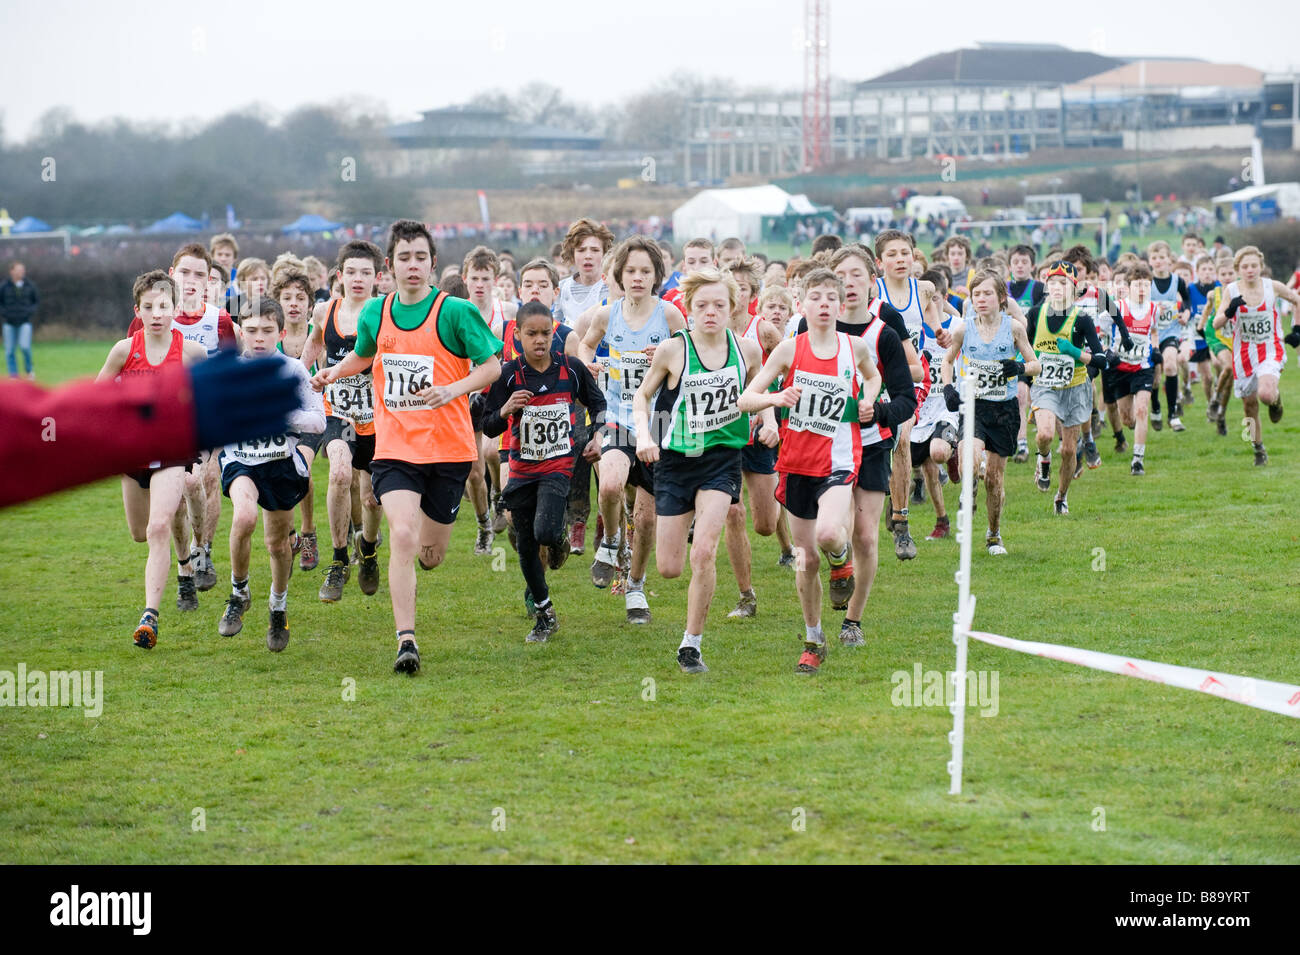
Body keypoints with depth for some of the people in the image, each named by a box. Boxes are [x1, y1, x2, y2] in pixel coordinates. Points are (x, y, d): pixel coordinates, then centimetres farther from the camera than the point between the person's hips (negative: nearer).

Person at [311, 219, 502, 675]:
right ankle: (406, 642, -19)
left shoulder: (455, 311, -7)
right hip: (395, 447, 1)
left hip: (448, 448, -1)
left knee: (430, 555, 8)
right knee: (403, 537, -19)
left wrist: (452, 390, -18)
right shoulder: (375, 314, 6)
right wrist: (335, 372, 6)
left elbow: (492, 365, -2)